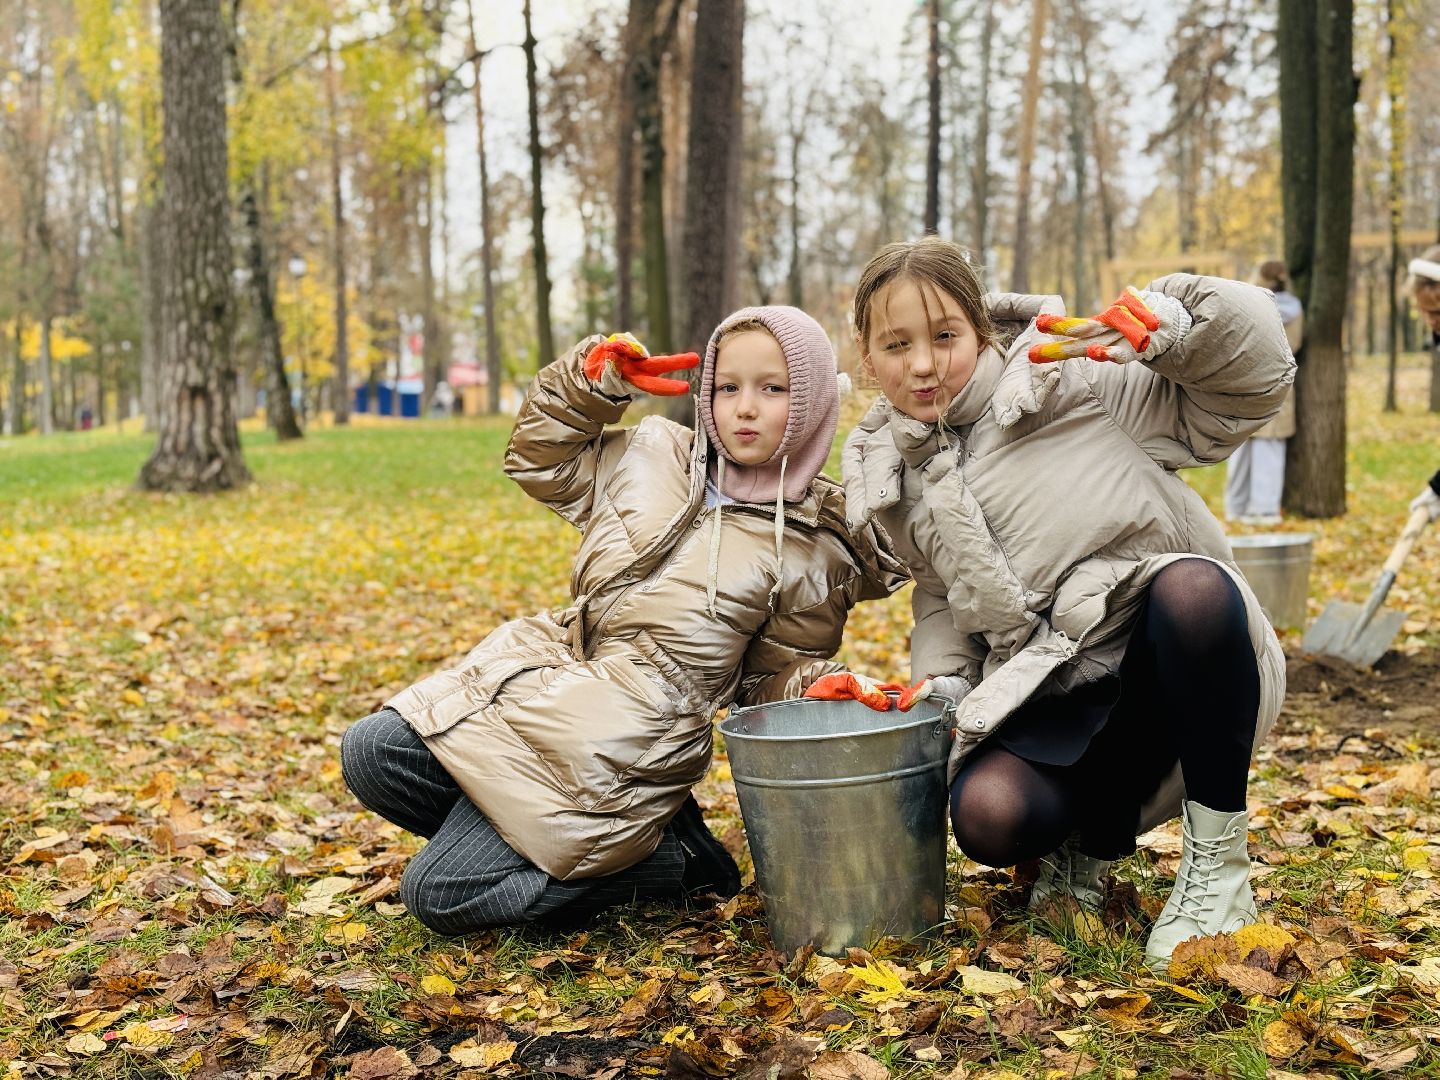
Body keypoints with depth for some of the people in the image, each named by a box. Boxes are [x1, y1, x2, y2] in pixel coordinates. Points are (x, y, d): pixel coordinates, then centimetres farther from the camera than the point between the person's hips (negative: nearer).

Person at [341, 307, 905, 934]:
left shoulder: (813, 551, -5)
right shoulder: (653, 456, 5)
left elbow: (774, 677, 3)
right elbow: (540, 460, 18)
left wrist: (822, 687, -19)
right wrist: (591, 380, 2)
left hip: (617, 759, -6)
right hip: (537, 671, 7)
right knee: (369, 754, -3)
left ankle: (672, 859, 6)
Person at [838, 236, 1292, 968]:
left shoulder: (1076, 383, -8)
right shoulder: (897, 480, 7)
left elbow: (1249, 385, -8)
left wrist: (1171, 321, -26)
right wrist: (939, 683, 0)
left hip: (1174, 676, -2)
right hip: (1054, 705, 2)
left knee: (1194, 584, -37)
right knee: (989, 818, -30)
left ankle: (1218, 861, -18)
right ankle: (1090, 835, 10)